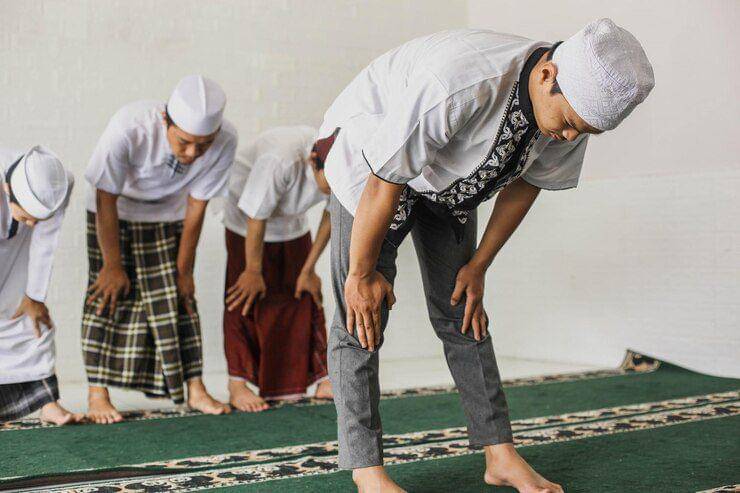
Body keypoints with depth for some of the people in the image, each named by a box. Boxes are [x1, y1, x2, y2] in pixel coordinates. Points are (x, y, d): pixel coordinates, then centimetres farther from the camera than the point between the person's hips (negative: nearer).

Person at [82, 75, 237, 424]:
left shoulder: (225, 141, -31)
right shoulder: (129, 129, -40)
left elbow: (196, 206, -16)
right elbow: (106, 201, -25)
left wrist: (183, 269, -8)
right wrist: (113, 265, -16)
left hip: (168, 215, 2)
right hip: (114, 211, -2)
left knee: (178, 296, 0)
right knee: (108, 296, -5)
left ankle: (194, 388, 8)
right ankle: (98, 394, 3)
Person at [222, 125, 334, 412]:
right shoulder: (280, 161, -43)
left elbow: (332, 217, -9)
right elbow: (256, 219, -29)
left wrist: (308, 269, -1)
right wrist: (254, 270, -15)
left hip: (292, 225, 5)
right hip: (247, 220, -5)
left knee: (305, 296, 4)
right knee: (247, 299, -4)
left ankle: (320, 378, 11)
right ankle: (237, 383, 4)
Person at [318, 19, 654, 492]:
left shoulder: (573, 103, -19)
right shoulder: (457, 85, -42)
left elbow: (525, 183, -1)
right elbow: (383, 184, -31)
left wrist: (478, 266, 4)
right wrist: (362, 273, -19)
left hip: (449, 179, 6)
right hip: (371, 163, -5)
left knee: (462, 314, 6)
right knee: (362, 317, -9)